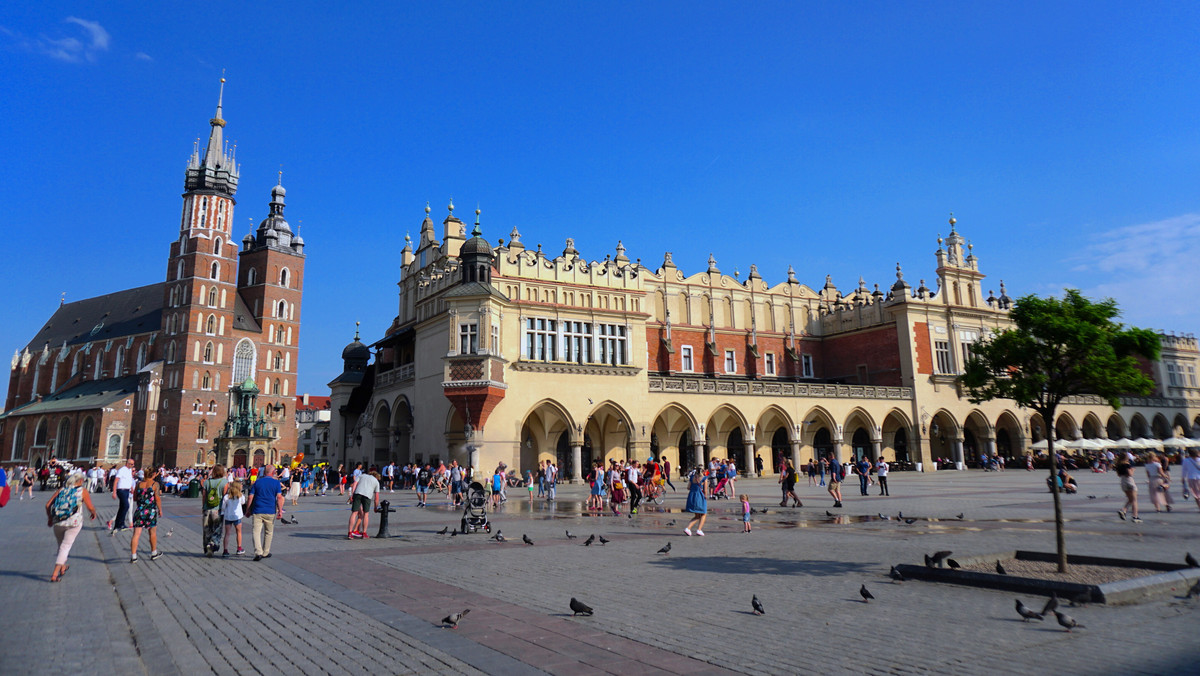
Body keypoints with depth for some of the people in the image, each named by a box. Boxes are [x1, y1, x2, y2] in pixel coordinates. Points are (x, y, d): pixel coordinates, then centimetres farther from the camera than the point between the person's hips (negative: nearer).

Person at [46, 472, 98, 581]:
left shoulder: (61, 490, 14)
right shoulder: (82, 491, 4)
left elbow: (48, 505, 9)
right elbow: (91, 507, 0)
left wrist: (50, 518, 23)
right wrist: (94, 514, 21)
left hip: (58, 522, 4)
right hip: (74, 522, -4)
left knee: (61, 545, 23)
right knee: (65, 546, 1)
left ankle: (63, 567, 40)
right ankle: (55, 574, -6)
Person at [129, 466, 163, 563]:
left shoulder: (138, 484, 4)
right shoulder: (155, 484, -5)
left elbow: (134, 498, 10)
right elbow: (157, 498, -9)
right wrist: (160, 509, 2)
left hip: (139, 511, 2)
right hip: (151, 511, -2)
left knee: (136, 534, 2)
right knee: (153, 532, 14)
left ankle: (133, 556, -3)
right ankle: (154, 553, 26)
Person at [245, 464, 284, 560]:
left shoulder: (257, 482, 6)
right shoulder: (276, 482, 0)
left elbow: (250, 497, 3)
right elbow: (279, 497, -9)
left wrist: (247, 510, 12)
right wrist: (280, 511, -7)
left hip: (257, 511, 0)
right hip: (270, 512, 0)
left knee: (256, 531, -3)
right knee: (269, 532, 15)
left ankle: (258, 552, -19)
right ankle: (265, 552, 23)